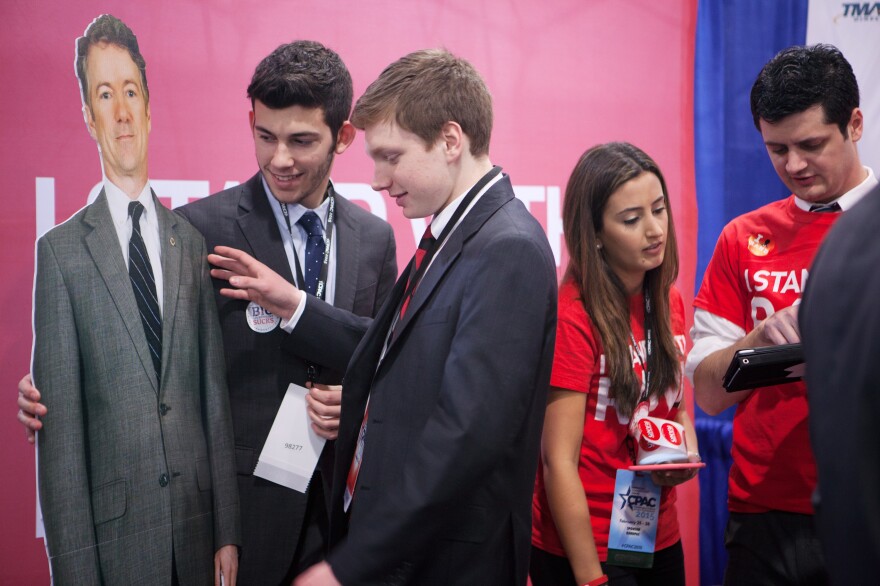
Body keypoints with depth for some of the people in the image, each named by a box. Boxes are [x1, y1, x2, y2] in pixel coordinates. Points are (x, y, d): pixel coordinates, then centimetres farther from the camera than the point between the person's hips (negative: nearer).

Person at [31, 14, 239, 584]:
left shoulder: (192, 241, 6)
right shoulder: (61, 251, -4)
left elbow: (216, 392, 6)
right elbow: (60, 424, -6)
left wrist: (227, 532, 4)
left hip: (198, 526, 3)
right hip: (114, 533, -3)